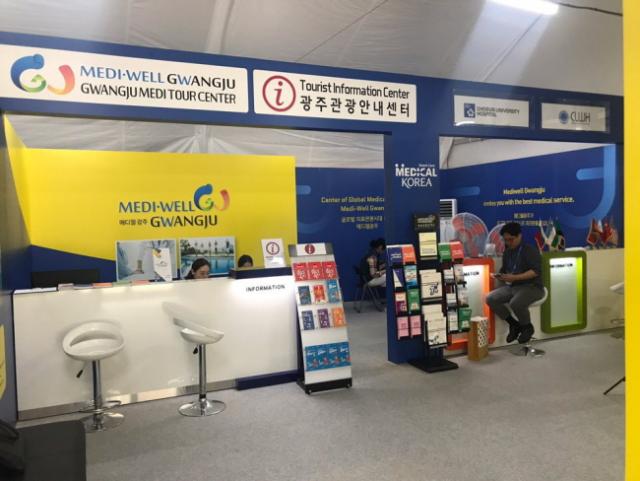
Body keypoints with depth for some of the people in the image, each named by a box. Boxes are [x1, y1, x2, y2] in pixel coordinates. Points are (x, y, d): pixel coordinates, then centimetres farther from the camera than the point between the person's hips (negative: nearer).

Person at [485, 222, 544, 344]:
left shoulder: (530, 250, -8)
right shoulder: (507, 253, 15)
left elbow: (535, 271, -19)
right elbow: (504, 269, 21)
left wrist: (515, 277, -28)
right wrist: (500, 276, -5)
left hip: (532, 287, -7)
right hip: (511, 286, 7)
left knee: (515, 303, -36)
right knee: (491, 299, -16)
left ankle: (527, 327, -3)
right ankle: (514, 324, 1)